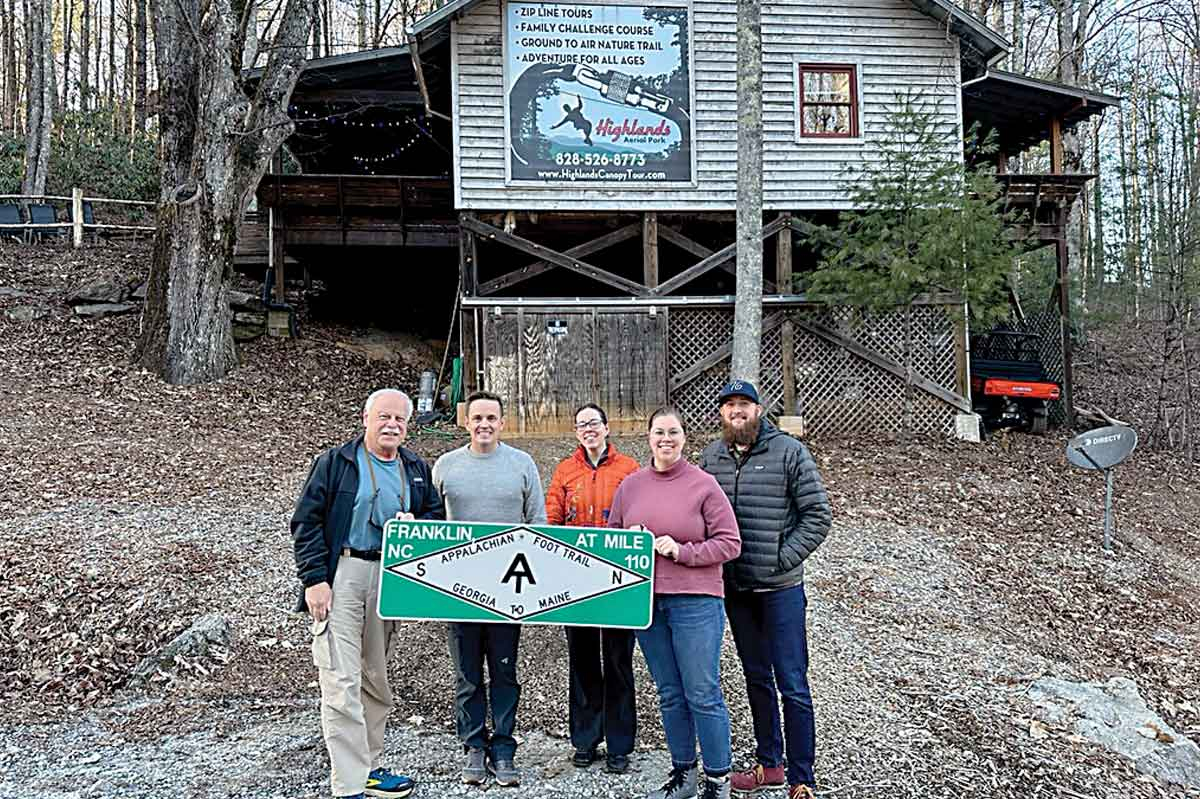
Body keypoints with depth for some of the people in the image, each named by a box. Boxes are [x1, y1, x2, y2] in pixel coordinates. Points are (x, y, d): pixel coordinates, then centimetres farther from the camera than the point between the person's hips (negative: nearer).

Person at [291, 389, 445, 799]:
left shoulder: (416, 469, 13)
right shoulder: (335, 462, -2)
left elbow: (437, 515, 18)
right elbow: (306, 522, -5)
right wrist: (314, 579, -14)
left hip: (390, 579, 5)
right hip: (341, 576, -5)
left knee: (376, 679, 15)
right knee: (341, 683, -9)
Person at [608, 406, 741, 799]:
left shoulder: (704, 484, -5)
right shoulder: (630, 485, 8)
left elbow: (729, 543, -6)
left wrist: (681, 551, -16)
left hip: (695, 602, -4)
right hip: (645, 601, 4)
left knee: (703, 694, 1)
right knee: (670, 695, 15)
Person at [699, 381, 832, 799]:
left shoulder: (789, 452, -7)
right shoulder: (711, 456, 5)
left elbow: (818, 514, -8)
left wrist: (782, 559, -13)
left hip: (780, 587, -5)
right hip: (734, 587, 5)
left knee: (792, 685, -1)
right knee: (757, 678, 17)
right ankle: (769, 764, 31)